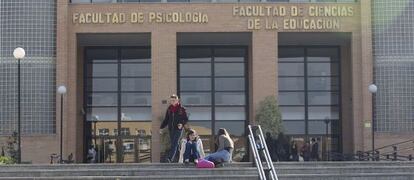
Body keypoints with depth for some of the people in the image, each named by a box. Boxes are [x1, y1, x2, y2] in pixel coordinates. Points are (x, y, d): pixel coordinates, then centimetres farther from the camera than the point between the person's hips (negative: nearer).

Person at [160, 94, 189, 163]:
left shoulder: (182, 109, -3)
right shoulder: (169, 109, 10)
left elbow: (186, 119, 0)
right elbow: (166, 119, 16)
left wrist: (182, 124, -18)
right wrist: (161, 127, 7)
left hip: (178, 129, -5)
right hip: (171, 129, 5)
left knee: (174, 144, -14)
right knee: (172, 143, 7)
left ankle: (169, 158, -23)